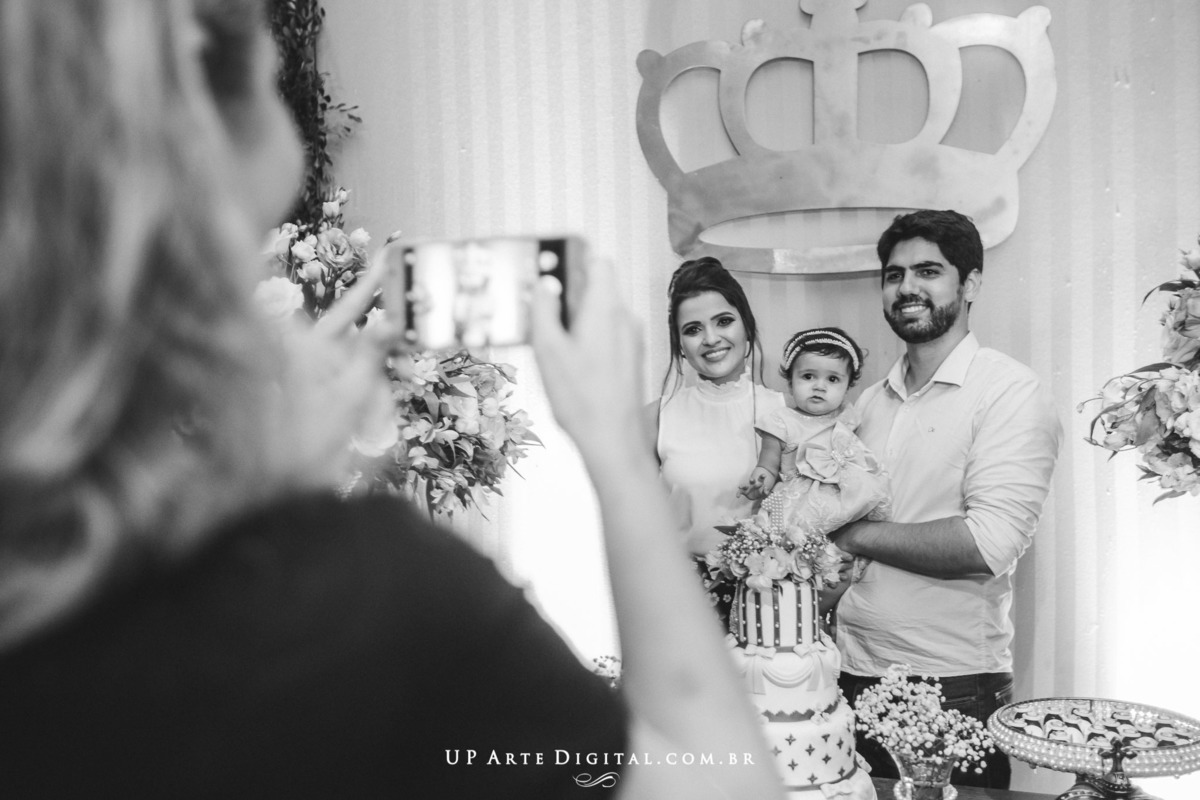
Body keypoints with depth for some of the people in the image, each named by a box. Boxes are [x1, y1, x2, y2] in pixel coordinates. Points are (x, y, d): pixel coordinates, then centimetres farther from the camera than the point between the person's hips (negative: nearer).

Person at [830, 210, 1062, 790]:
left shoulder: (1009, 390, -9)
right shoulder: (871, 401, 11)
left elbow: (990, 544, -20)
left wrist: (857, 536, -14)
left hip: (956, 688, -6)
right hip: (853, 676, 6)